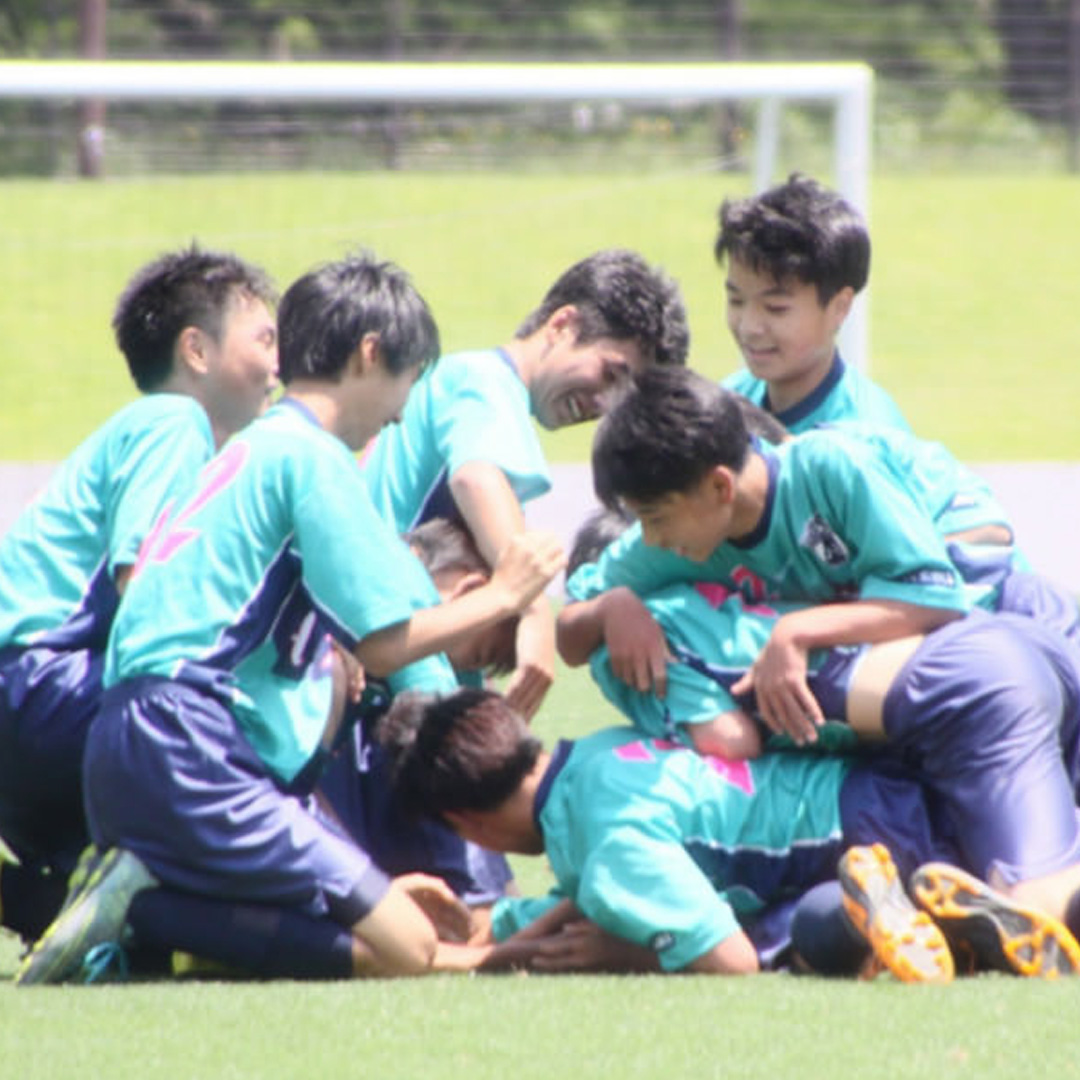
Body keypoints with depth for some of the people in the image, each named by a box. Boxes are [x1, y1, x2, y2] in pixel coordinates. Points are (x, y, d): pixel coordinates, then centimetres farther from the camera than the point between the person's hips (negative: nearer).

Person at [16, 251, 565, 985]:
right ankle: (147, 909, -19)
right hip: (186, 751, -10)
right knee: (406, 950, -15)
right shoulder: (312, 455, -4)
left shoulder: (261, 448, 27)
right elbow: (381, 645, -9)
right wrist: (501, 598, 8)